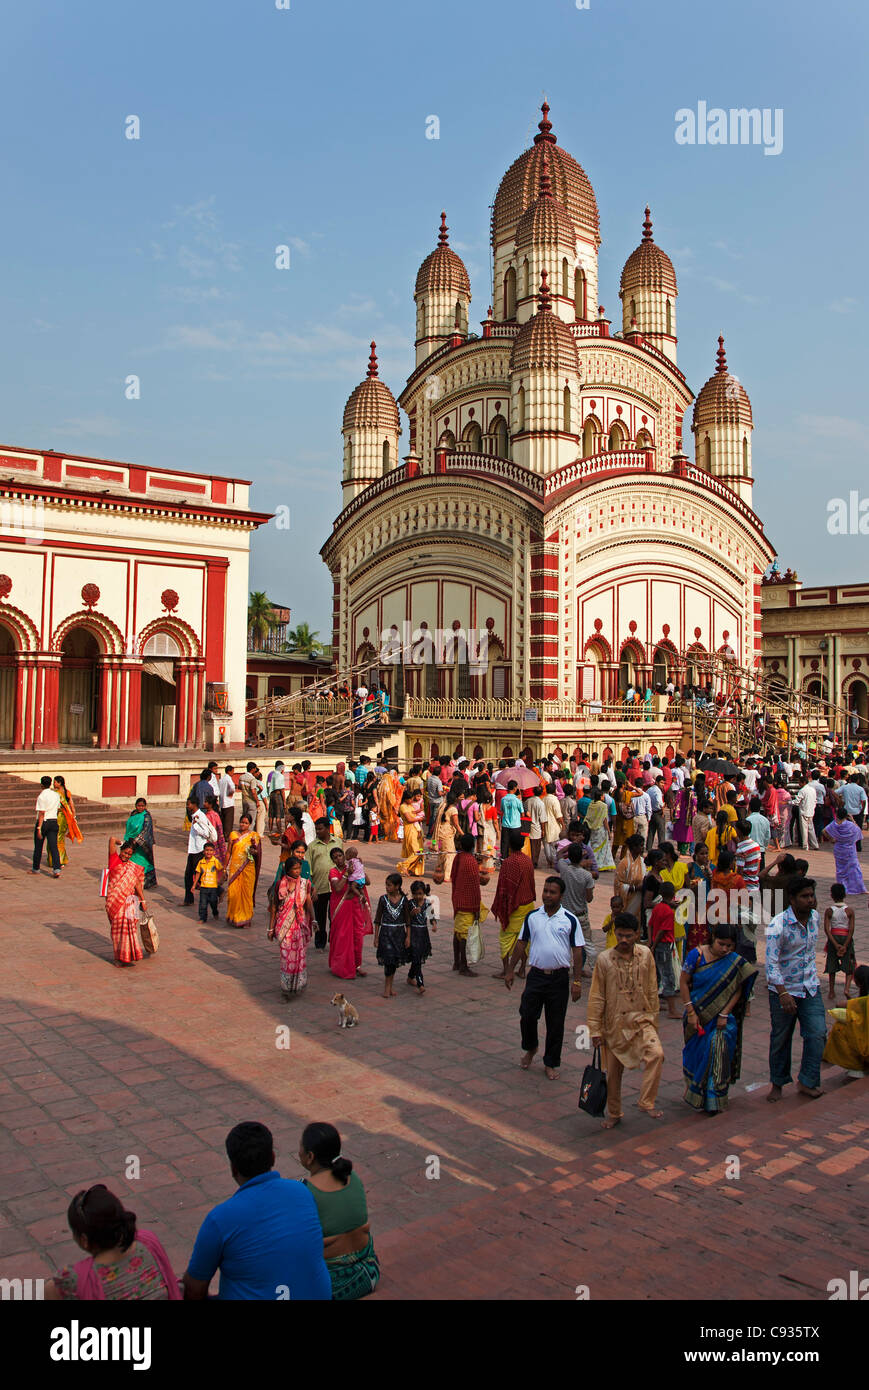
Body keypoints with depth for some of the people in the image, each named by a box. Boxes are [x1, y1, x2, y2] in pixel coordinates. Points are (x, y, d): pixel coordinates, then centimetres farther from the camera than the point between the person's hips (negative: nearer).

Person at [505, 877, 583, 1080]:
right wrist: (509, 970, 8)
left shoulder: (570, 920, -3)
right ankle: (530, 1048, 30)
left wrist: (577, 981, -6)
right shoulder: (532, 916, 3)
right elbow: (521, 944, 10)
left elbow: (577, 951, -2)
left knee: (556, 1024, 6)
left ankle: (551, 1063, 21)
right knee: (527, 1016, 1)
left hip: (560, 978, -1)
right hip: (536, 975, 2)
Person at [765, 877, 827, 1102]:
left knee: (817, 1033, -6)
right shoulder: (778, 925, -21)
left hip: (810, 987, 5)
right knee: (780, 1039, 7)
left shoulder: (814, 917, -1)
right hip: (784, 989, -5)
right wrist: (783, 993, -30)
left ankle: (807, 1081, 9)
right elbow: (771, 963, -24)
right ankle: (777, 1083, 24)